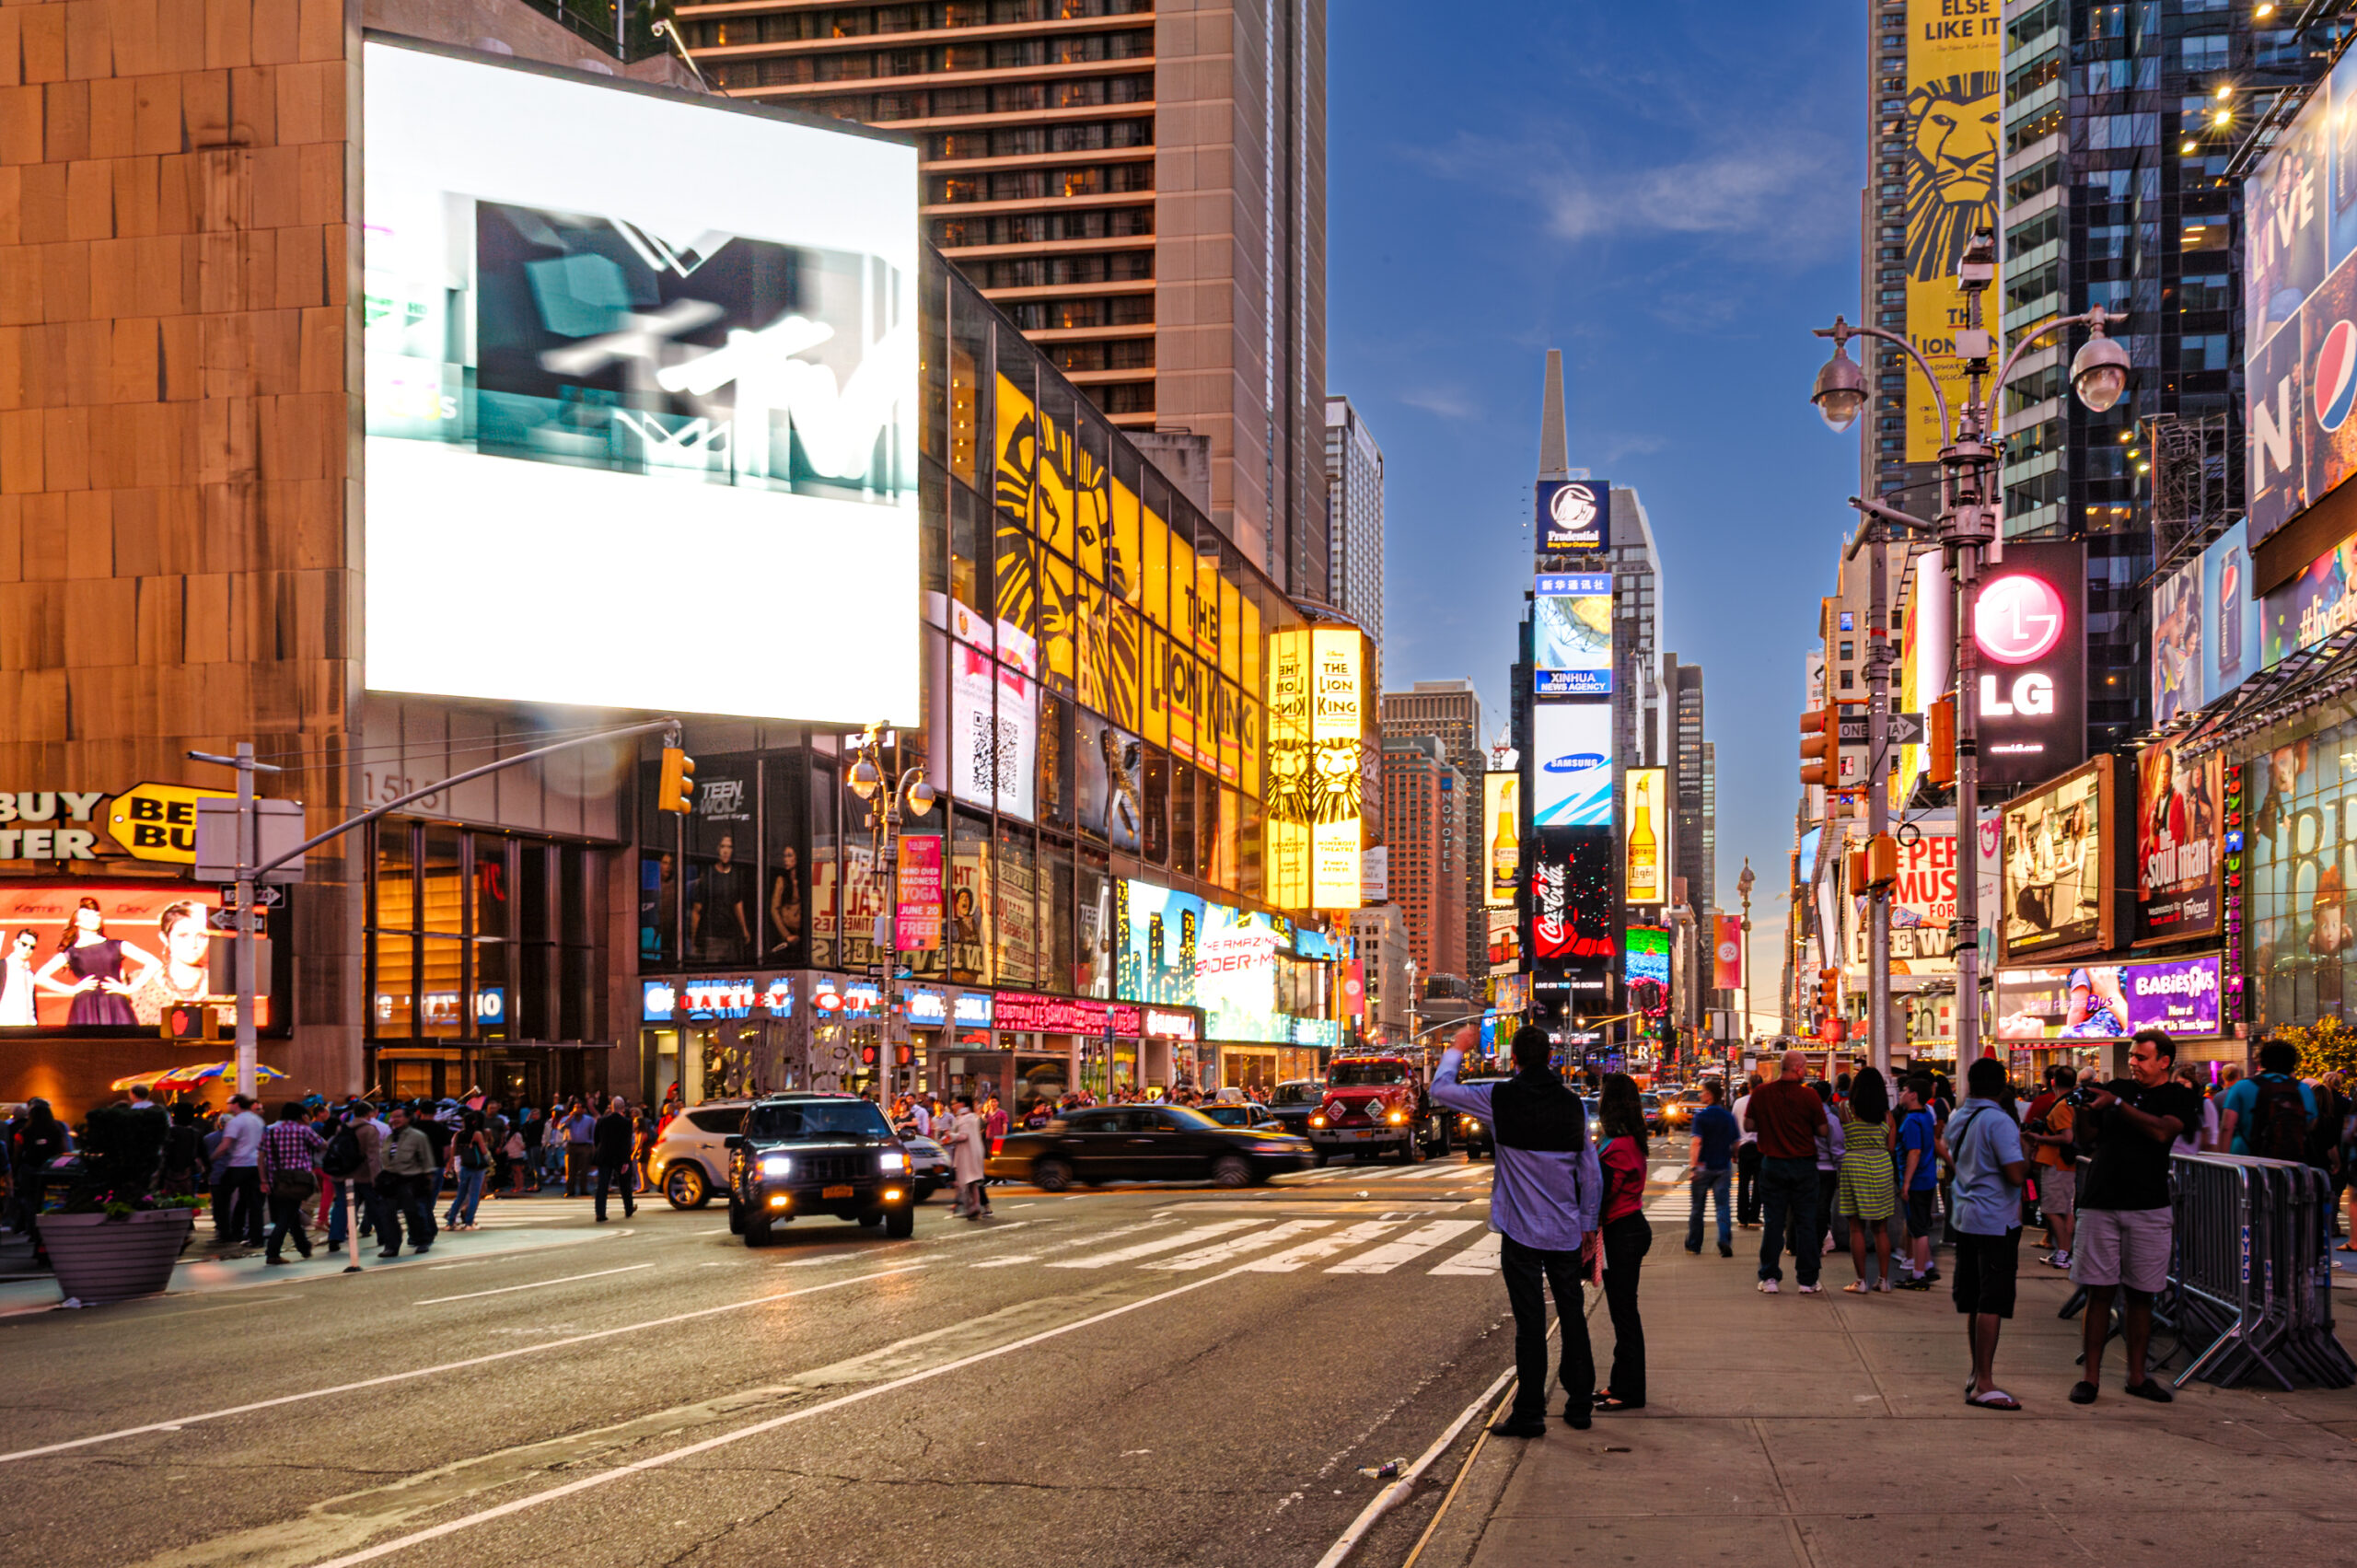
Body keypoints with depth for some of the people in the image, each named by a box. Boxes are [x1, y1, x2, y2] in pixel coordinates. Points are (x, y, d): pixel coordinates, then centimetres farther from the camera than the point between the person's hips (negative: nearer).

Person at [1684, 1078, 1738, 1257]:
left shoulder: (1701, 1116, -10)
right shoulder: (1729, 1117, 4)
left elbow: (1696, 1142, -21)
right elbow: (1735, 1143, 11)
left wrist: (1693, 1165, -25)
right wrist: (1733, 1158, 29)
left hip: (1704, 1167, -3)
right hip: (1723, 1167, 3)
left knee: (1697, 1207, 10)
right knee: (1722, 1206, 2)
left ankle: (1694, 1244, 19)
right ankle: (1725, 1241, -17)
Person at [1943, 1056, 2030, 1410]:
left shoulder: (1957, 1118, 9)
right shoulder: (1999, 1121, -16)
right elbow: (2016, 1174, -21)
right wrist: (2026, 1152, -3)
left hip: (1966, 1217, 8)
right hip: (1996, 1221, -8)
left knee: (1975, 1302, 16)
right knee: (1992, 1304, -6)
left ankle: (1977, 1375, 24)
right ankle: (1983, 1385, -7)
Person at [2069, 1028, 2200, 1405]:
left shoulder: (2181, 1098, 3)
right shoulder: (2117, 1087, 11)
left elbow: (2162, 1131, -15)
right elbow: (2087, 1136, 11)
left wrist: (2116, 1104, -17)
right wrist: (2083, 1111, -8)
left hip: (2148, 1207, -1)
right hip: (2101, 1203, 1)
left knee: (2140, 1294, 6)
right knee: (2100, 1292, 0)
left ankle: (2137, 1375, 16)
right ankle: (2091, 1376, 3)